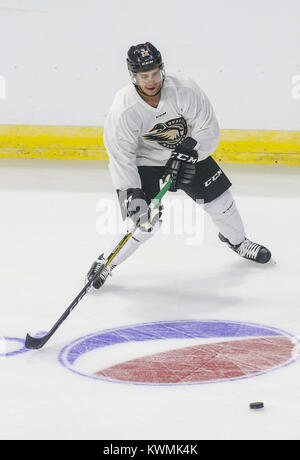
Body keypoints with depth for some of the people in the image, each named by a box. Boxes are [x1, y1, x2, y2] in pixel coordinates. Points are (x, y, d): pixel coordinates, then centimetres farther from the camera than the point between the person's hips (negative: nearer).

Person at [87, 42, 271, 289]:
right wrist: (131, 194, -31)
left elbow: (208, 128, -17)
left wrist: (188, 153, -29)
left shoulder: (185, 90, -26)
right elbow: (121, 157, -25)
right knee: (147, 221, -15)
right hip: (143, 160, -3)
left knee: (219, 197, 7)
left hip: (186, 151, 3)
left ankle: (236, 240, 37)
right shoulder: (124, 111, -30)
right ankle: (104, 264, 3)